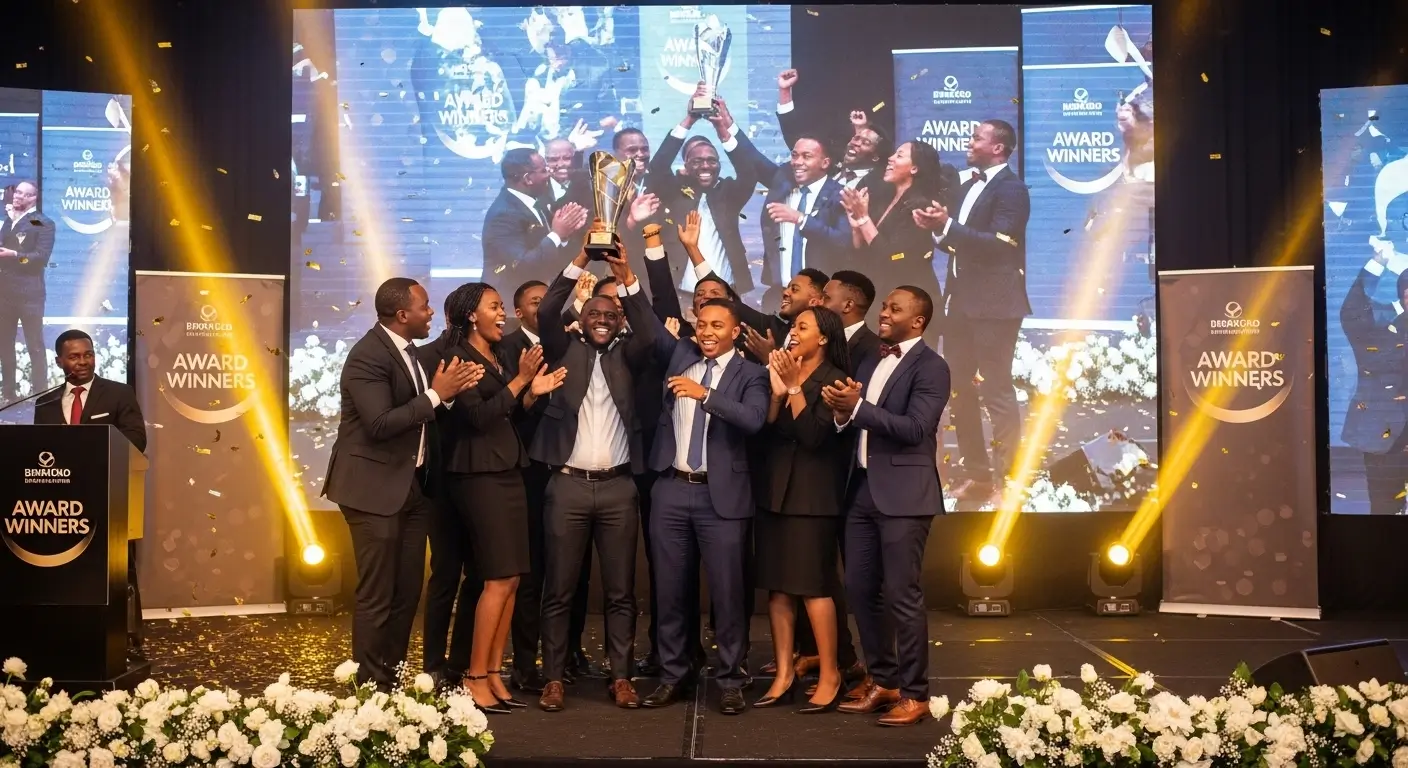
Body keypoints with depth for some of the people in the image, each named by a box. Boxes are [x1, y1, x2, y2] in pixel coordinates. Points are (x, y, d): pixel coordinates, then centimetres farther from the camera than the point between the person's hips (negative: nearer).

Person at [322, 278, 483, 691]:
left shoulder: (409, 351, 11)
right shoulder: (368, 355, -16)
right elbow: (380, 424, -25)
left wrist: (449, 392, -3)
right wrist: (436, 394, -20)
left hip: (414, 485, 9)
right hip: (376, 488, -9)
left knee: (407, 592, 14)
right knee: (377, 596, -1)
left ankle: (390, 678, 26)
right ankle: (370, 686, 11)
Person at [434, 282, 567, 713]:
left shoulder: (502, 358, 17)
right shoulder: (457, 356, -7)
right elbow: (479, 415, -16)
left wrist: (533, 392, -1)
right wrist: (520, 380, -16)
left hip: (509, 471, 8)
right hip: (479, 474, -8)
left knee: (511, 580, 5)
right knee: (499, 579, -9)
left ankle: (493, 673, 12)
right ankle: (474, 678, 0)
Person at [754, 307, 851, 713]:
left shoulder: (832, 380, -7)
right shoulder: (784, 373, 12)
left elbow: (812, 435, -17)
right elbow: (766, 433, 5)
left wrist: (794, 386, -15)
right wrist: (777, 391, -8)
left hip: (811, 494, -6)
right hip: (774, 490, 7)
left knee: (814, 585, -4)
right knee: (777, 585, 6)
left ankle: (829, 675, 6)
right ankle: (784, 672, 13)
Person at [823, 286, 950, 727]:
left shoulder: (930, 366, -8)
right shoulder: (871, 363, 17)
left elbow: (915, 429, -19)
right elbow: (857, 423, 13)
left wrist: (857, 407, -21)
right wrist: (843, 413, -9)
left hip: (902, 493, -8)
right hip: (863, 489, 8)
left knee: (902, 595, -3)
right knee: (860, 589, 11)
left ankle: (914, 694, 10)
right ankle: (883, 681, 25)